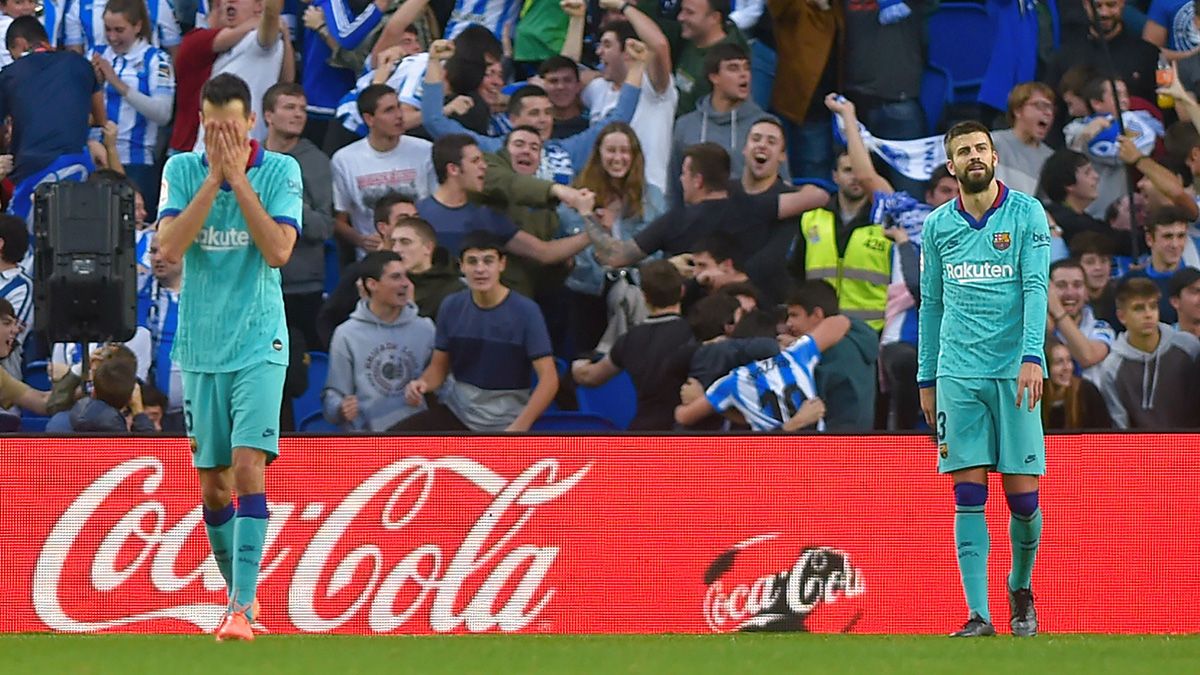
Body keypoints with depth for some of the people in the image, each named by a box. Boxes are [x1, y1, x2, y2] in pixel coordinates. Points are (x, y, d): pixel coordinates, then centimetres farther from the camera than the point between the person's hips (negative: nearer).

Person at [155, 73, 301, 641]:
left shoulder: (281, 171, -3)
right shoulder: (181, 170, 2)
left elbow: (278, 250, -15)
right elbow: (170, 247, -11)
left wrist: (238, 178, -16)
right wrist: (213, 177, -15)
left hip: (259, 346, -3)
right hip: (200, 350, 3)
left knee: (248, 469, -16)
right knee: (213, 486, 7)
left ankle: (243, 608, -20)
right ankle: (238, 594, 24)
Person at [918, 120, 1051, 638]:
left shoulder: (1027, 214, 1)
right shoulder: (938, 225, 11)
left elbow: (1036, 287, -6)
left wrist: (1032, 357, -18)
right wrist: (926, 378, 15)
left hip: (1013, 374, -2)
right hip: (958, 375, 2)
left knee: (1023, 497, -2)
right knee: (968, 497, -5)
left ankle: (1021, 590, 24)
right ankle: (979, 614, -6)